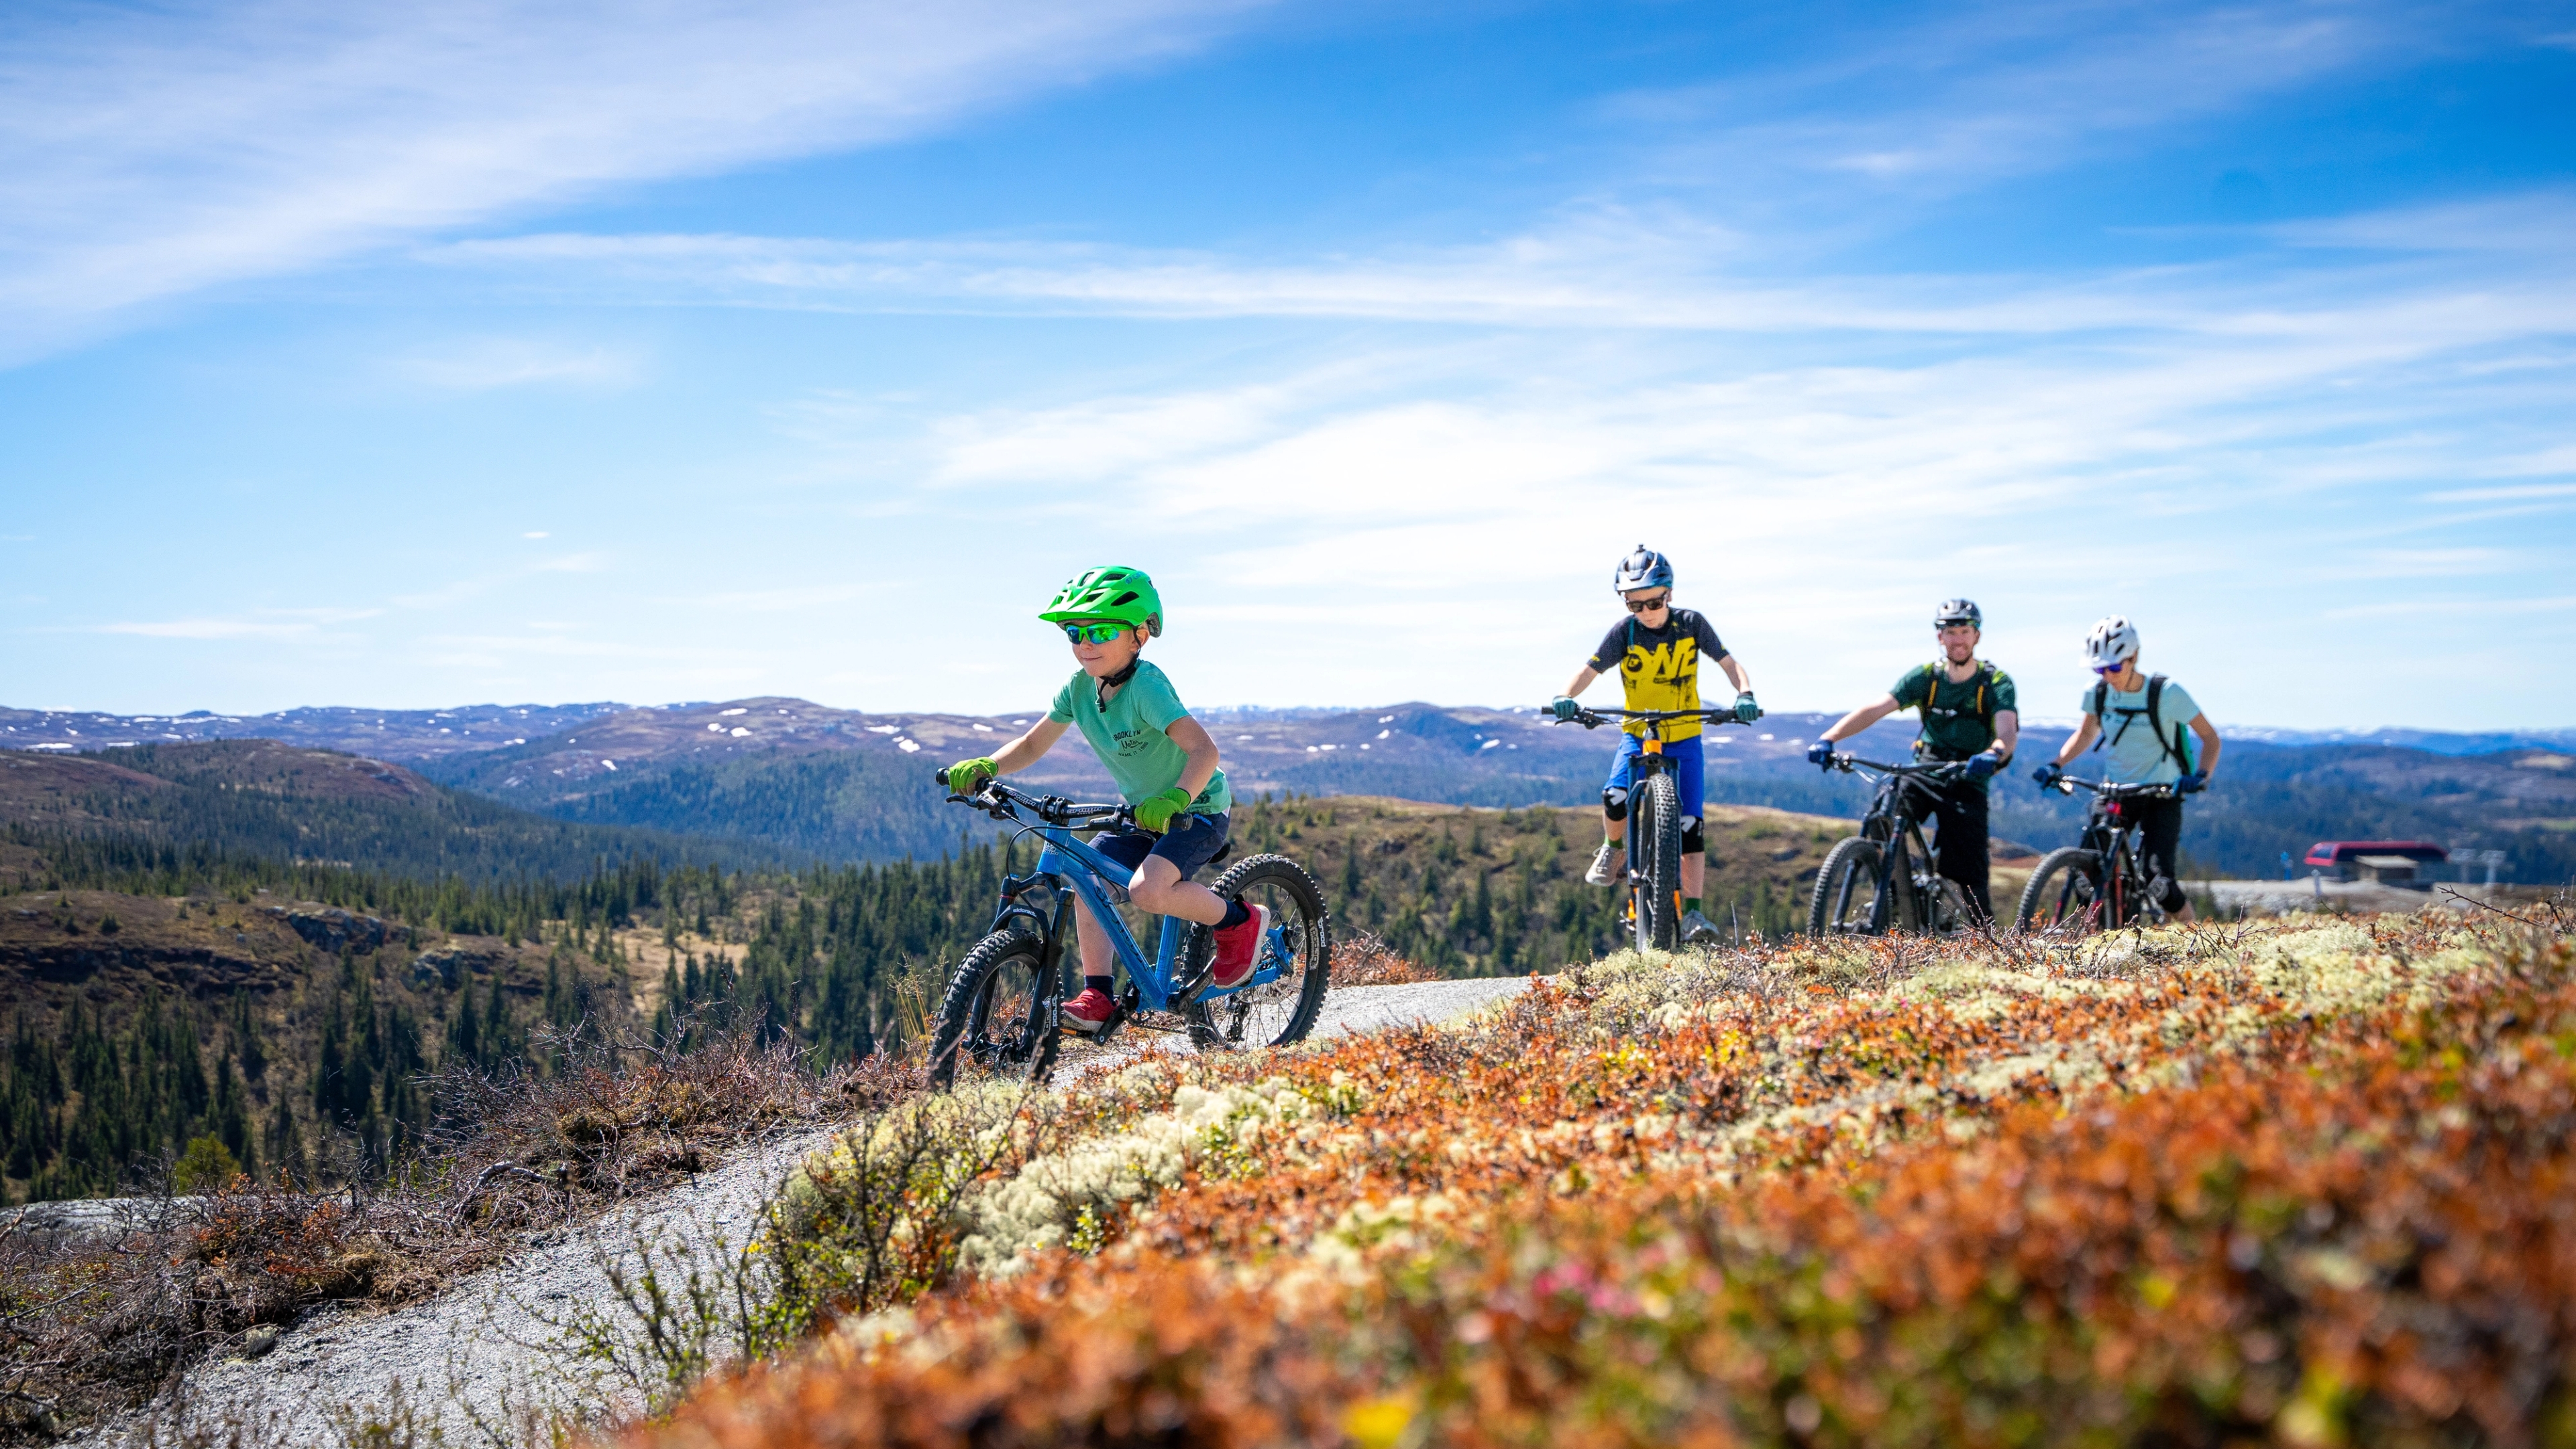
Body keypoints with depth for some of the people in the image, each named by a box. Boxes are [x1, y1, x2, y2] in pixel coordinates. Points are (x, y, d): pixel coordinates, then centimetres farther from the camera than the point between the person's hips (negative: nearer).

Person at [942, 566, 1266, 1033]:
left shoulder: (1146, 685, -28)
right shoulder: (1079, 687, -6)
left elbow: (1204, 750, -38)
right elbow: (1033, 745, 3)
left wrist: (1174, 800, -55)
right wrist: (983, 767, -15)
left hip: (1197, 808, -7)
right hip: (1141, 808, 7)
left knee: (1147, 889, -28)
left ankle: (1240, 921, -3)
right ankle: (1098, 997, -1)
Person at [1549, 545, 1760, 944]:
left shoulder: (1691, 624, -9)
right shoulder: (1624, 631, -11)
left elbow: (1729, 663, -9)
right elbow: (1591, 669, -15)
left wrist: (1745, 694, -29)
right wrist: (1566, 697, -35)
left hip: (1684, 738, 0)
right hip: (1638, 736, 0)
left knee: (1690, 824, -9)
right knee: (1615, 797, -26)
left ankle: (1693, 913, -5)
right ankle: (1613, 847, 7)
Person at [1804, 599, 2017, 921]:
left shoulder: (1997, 683, -9)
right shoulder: (1925, 677, -3)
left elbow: (2008, 731, -26)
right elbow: (1875, 709, -14)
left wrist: (1992, 754, -50)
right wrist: (1828, 738, -30)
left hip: (1968, 781, -2)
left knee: (1968, 875, -11)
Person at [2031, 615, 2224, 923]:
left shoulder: (2166, 693, -17)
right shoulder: (2098, 693, -5)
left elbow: (2210, 738, -10)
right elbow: (2086, 733, 13)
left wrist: (2199, 777, -27)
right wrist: (2056, 765, -3)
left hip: (2161, 795, -4)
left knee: (2158, 879, -17)